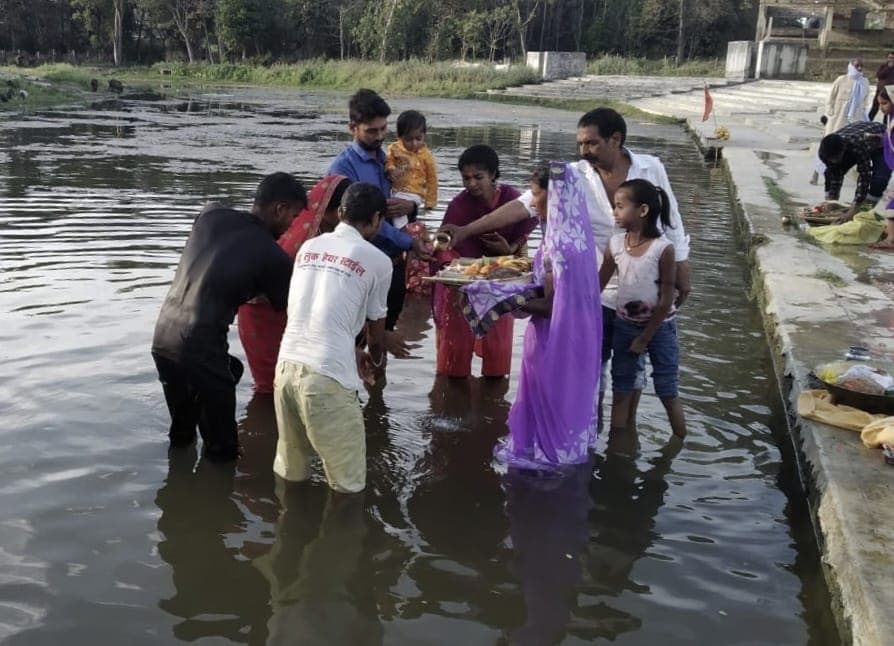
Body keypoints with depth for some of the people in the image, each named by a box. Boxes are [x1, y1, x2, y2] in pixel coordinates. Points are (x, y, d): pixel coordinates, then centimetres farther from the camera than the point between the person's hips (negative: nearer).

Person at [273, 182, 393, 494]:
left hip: (287, 364, 6)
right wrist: (376, 364, 38)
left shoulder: (309, 246, 16)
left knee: (290, 473, 22)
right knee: (348, 485, 8)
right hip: (327, 376, -6)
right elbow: (376, 330, 15)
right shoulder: (377, 261, 1)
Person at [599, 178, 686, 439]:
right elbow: (598, 285, 1)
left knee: (667, 391, 6)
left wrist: (645, 337, -12)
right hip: (625, 324, 4)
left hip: (660, 327, -4)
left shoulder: (663, 248, -19)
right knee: (621, 390, 12)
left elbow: (666, 299, -15)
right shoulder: (615, 243, -7)